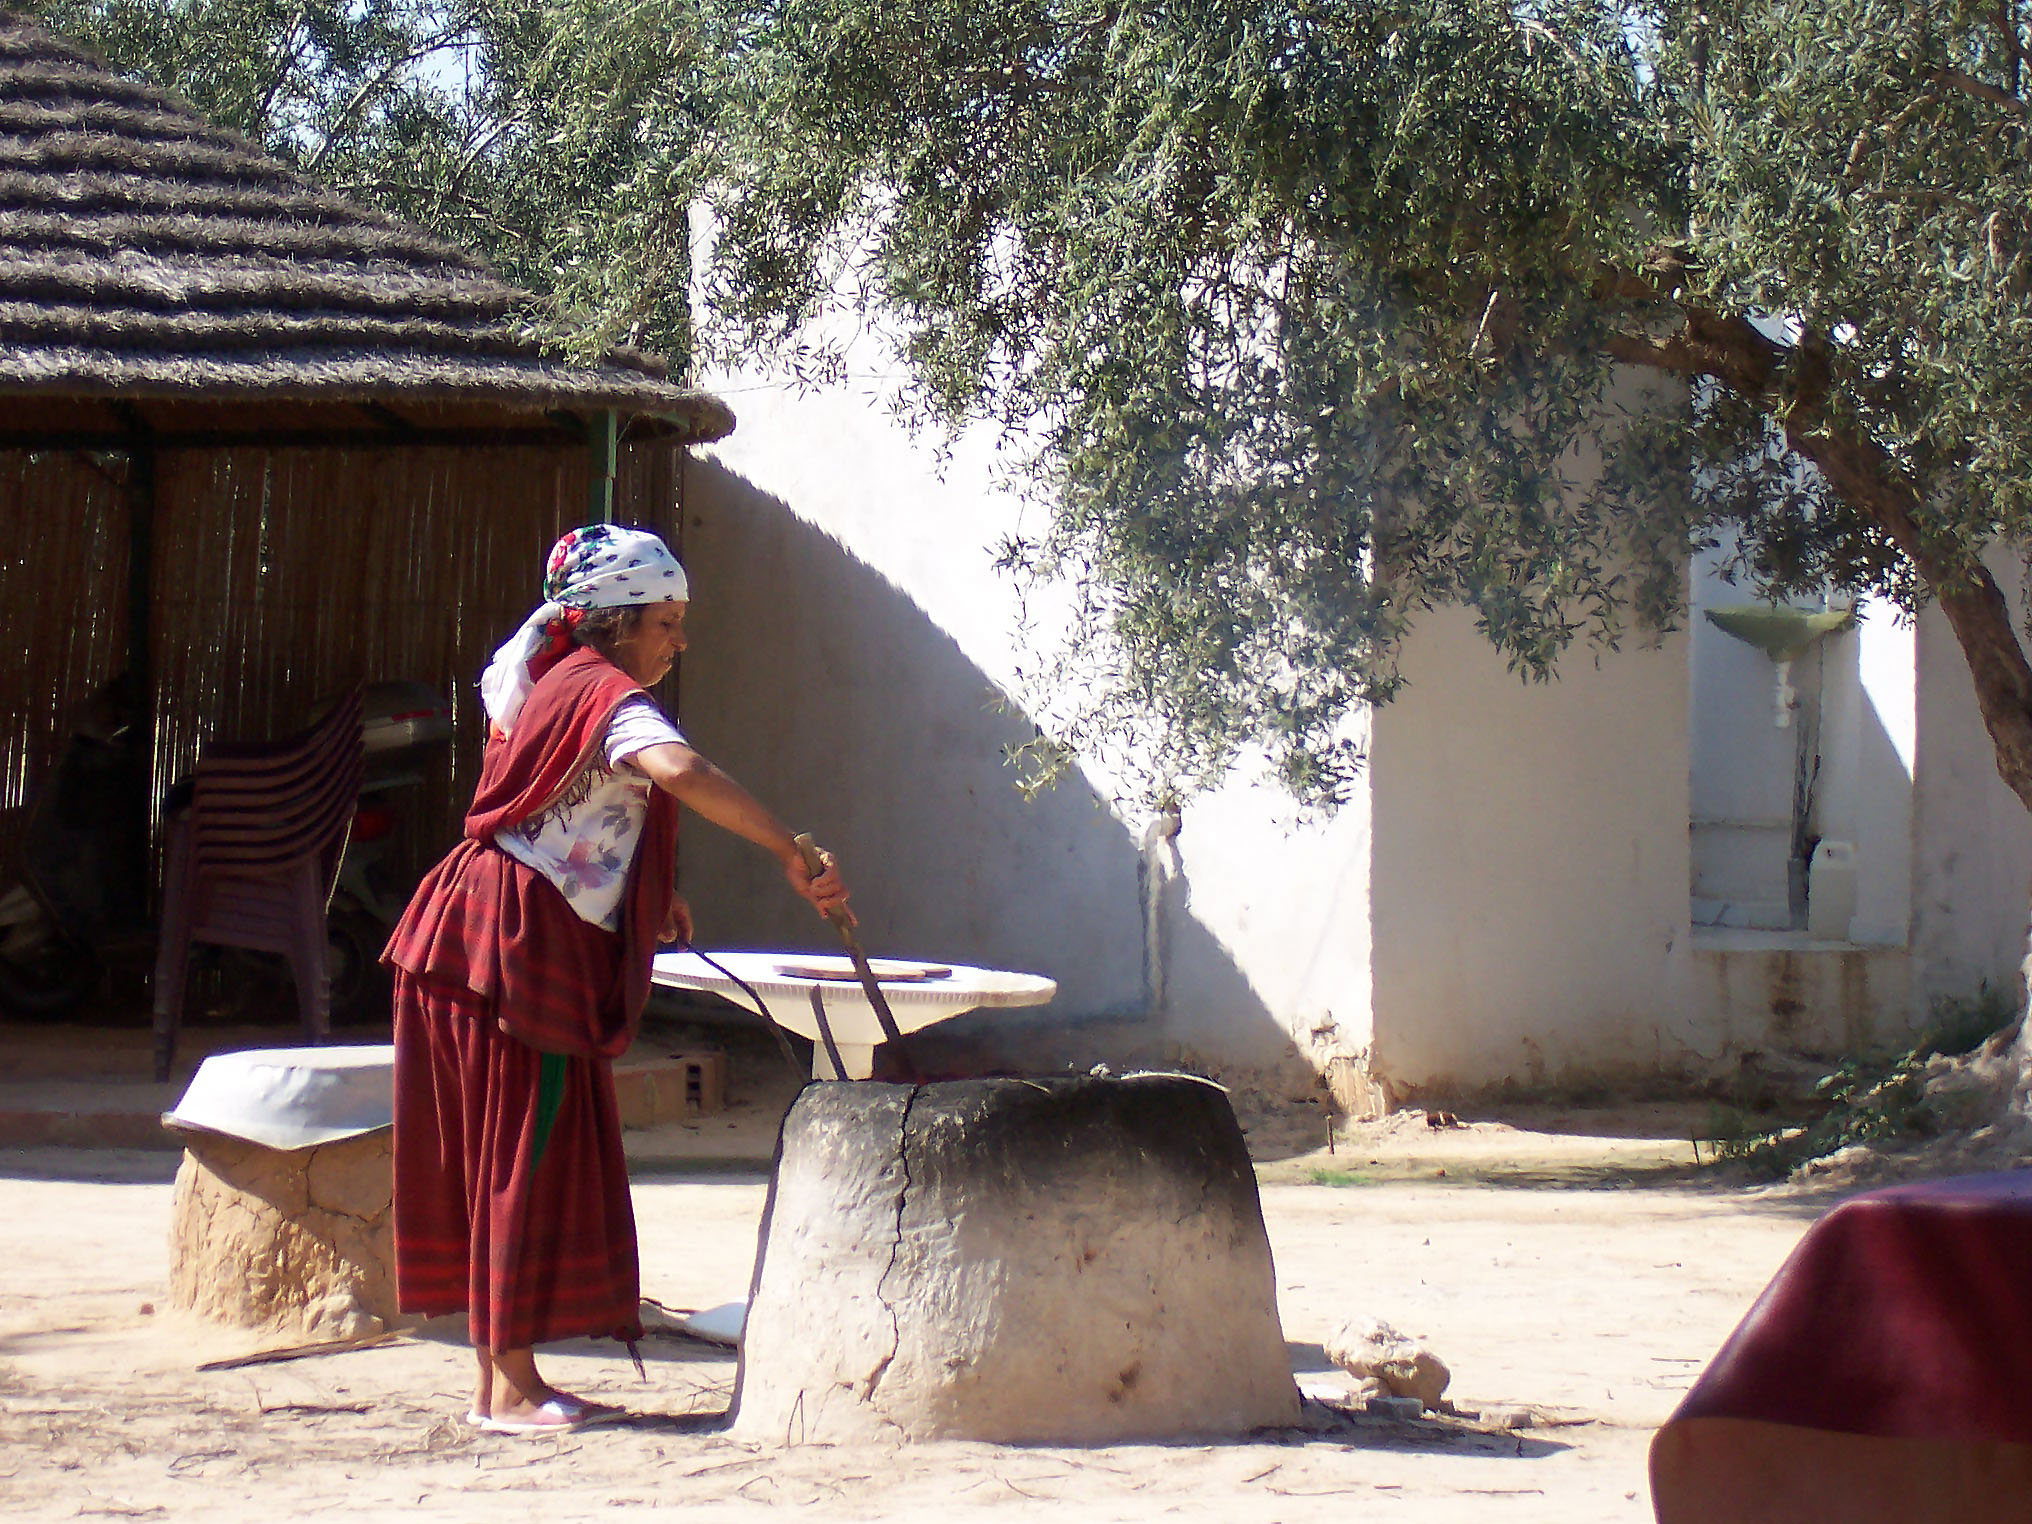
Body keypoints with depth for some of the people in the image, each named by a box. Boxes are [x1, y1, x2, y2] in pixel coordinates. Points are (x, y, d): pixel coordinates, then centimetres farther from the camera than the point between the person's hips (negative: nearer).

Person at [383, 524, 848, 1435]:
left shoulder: (547, 680, 18)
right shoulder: (608, 693, -12)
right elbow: (679, 770, -32)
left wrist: (647, 899, 22)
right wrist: (792, 857, -33)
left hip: (493, 931, 9)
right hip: (523, 945, -9)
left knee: (503, 1159, 10)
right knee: (530, 1158, -6)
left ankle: (500, 1380, 14)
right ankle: (511, 1387, -3)